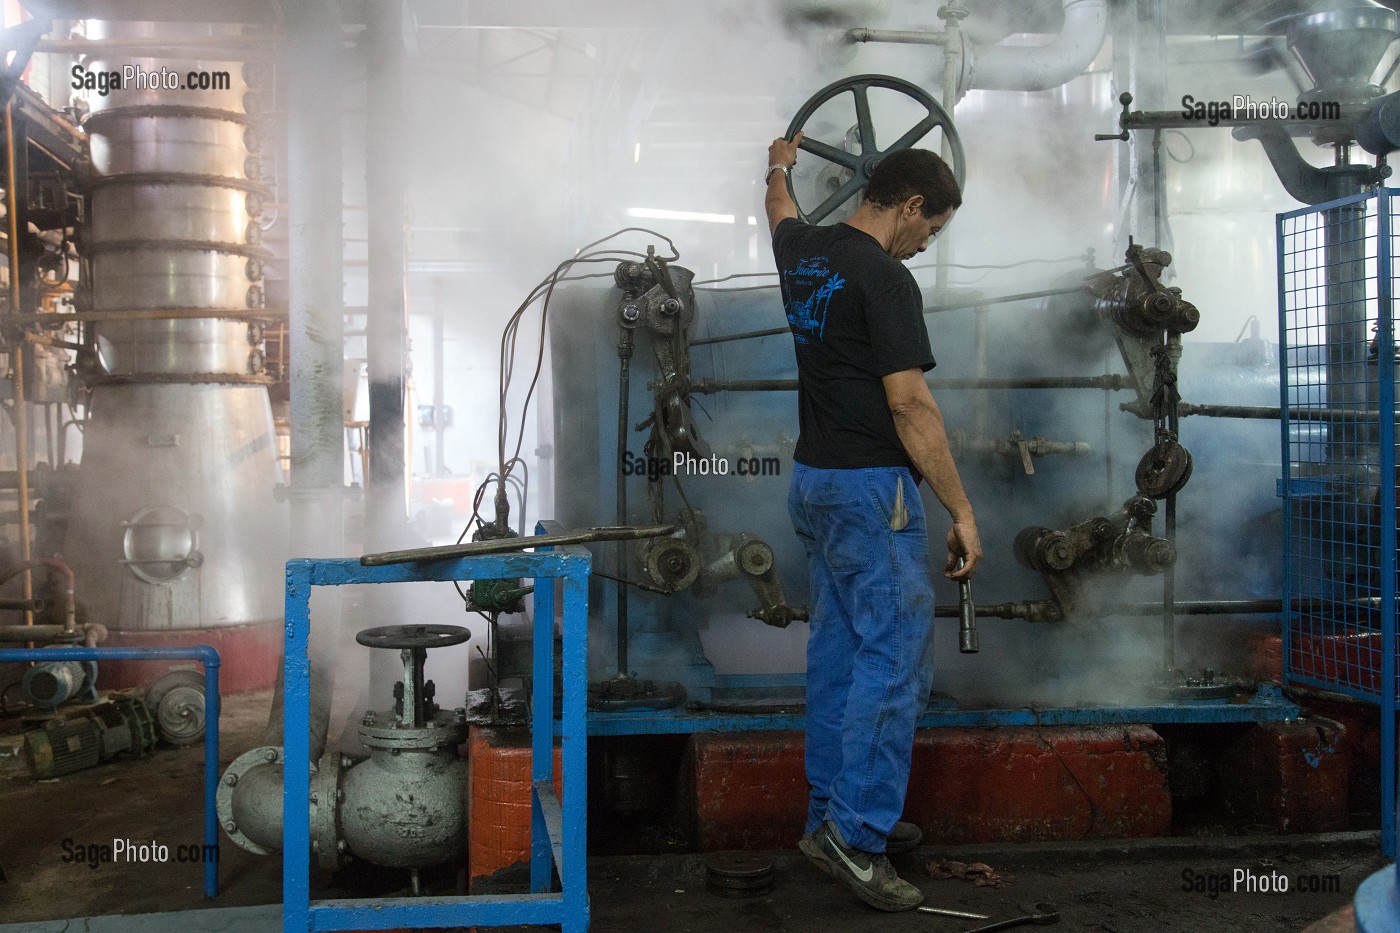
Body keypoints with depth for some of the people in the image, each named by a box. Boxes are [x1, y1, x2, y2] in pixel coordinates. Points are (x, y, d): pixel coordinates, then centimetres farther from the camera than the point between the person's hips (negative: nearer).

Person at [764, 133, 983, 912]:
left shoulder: (804, 253, 9)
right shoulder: (885, 278, -17)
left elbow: (782, 212, 36)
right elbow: (911, 405, -22)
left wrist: (780, 168, 58)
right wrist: (963, 510, -19)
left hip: (816, 478, 10)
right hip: (872, 487, -10)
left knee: (841, 650, 14)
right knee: (896, 657, -6)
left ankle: (837, 811, 22)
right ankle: (854, 832, -3)